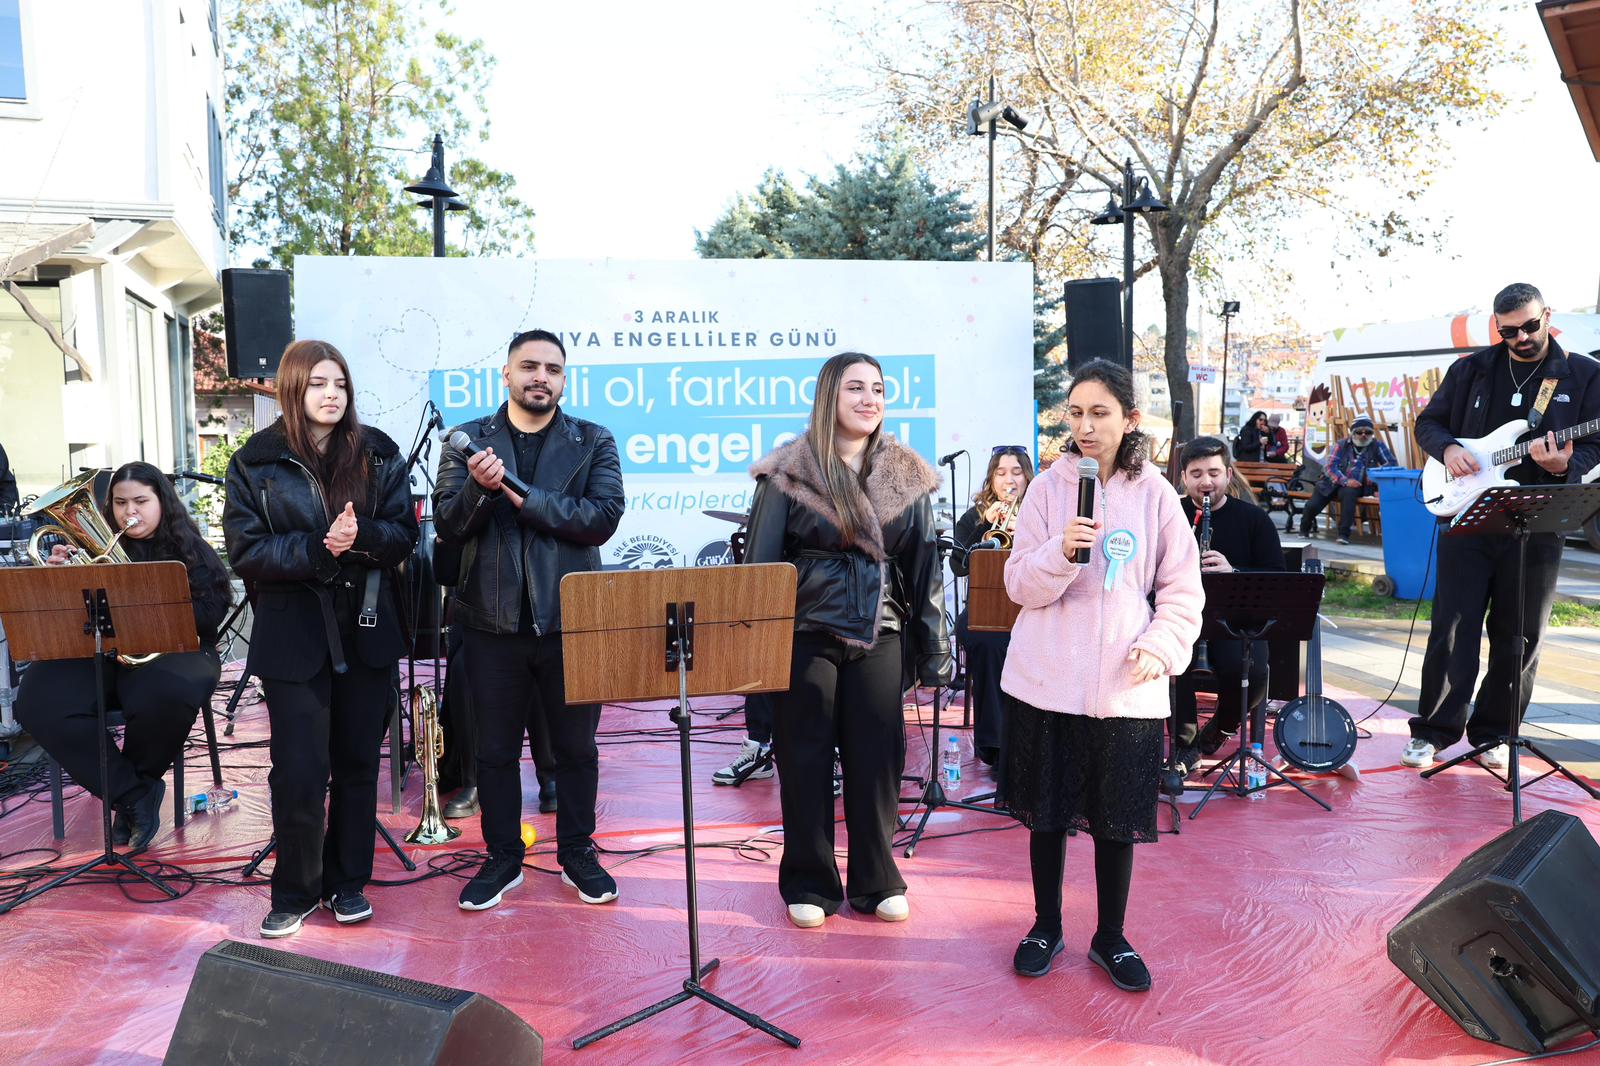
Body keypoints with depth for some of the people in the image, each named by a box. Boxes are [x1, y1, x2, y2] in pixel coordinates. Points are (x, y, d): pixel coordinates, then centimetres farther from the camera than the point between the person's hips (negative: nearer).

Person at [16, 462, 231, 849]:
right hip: (100, 653, 3)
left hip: (171, 651, -3)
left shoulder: (190, 549, 7)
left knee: (165, 695, -38)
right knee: (39, 698, -26)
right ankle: (134, 794, -16)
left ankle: (133, 782, -4)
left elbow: (212, 611, -4)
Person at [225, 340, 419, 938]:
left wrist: (361, 537, -21)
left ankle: (347, 882, 27)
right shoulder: (255, 462, -1)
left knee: (358, 762, 11)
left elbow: (404, 536, 0)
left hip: (367, 630, 2)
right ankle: (295, 893, 19)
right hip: (294, 635, -2)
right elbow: (246, 551, -7)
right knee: (299, 771, -1)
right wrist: (319, 548, -21)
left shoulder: (379, 454, 4)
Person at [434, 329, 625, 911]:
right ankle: (503, 857, 28)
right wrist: (479, 486, -22)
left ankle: (577, 852, 29)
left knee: (576, 746, 11)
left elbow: (602, 518, -12)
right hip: (494, 621, 1)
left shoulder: (594, 442, 2)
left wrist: (519, 494, -17)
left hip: (569, 618, 0)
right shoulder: (467, 441, 5)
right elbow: (448, 524, -2)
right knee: (495, 749, 11)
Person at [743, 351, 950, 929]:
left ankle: (876, 881, 23)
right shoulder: (789, 473, -3)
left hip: (880, 634, 2)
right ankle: (809, 884, 21)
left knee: (877, 757, 6)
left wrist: (934, 648, 5)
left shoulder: (906, 476, 6)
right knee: (805, 758, 5)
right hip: (807, 634, -2)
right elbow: (759, 562, -1)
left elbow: (924, 566, 8)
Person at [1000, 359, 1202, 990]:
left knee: (1117, 817, 8)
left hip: (1124, 685, 0)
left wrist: (1162, 647, -12)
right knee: (1047, 809, 10)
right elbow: (1020, 584, -3)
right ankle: (1046, 926, 30)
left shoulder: (1155, 494, 1)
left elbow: (1183, 592, 4)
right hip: (1047, 678, 0)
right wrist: (1061, 552, -21)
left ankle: (1110, 937, 28)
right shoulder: (1048, 487, 0)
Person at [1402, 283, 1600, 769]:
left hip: (1536, 527, 0)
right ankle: (1433, 731, 11)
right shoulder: (1471, 369, 8)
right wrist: (1447, 448, -6)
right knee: (1451, 629, 1)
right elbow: (1429, 421, 15)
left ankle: (1493, 734, 20)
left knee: (1519, 637, 6)